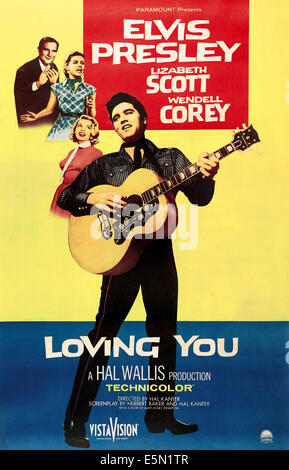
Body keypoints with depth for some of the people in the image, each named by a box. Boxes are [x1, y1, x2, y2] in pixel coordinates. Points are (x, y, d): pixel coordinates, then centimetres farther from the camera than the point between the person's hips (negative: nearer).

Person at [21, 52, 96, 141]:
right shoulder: (57, 88, 4)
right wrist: (36, 116, -4)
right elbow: (49, 109, 12)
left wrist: (90, 108, -17)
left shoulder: (90, 89, 4)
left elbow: (91, 116, 4)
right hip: (61, 128, 0)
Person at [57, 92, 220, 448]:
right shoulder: (105, 165, 10)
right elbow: (65, 197, 6)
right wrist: (94, 198, -14)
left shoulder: (170, 158, 12)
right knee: (103, 333, -5)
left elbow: (200, 198, 0)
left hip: (160, 255, 3)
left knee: (165, 336, 9)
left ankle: (159, 415, 26)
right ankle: (74, 421, 10)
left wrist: (206, 175, -22)